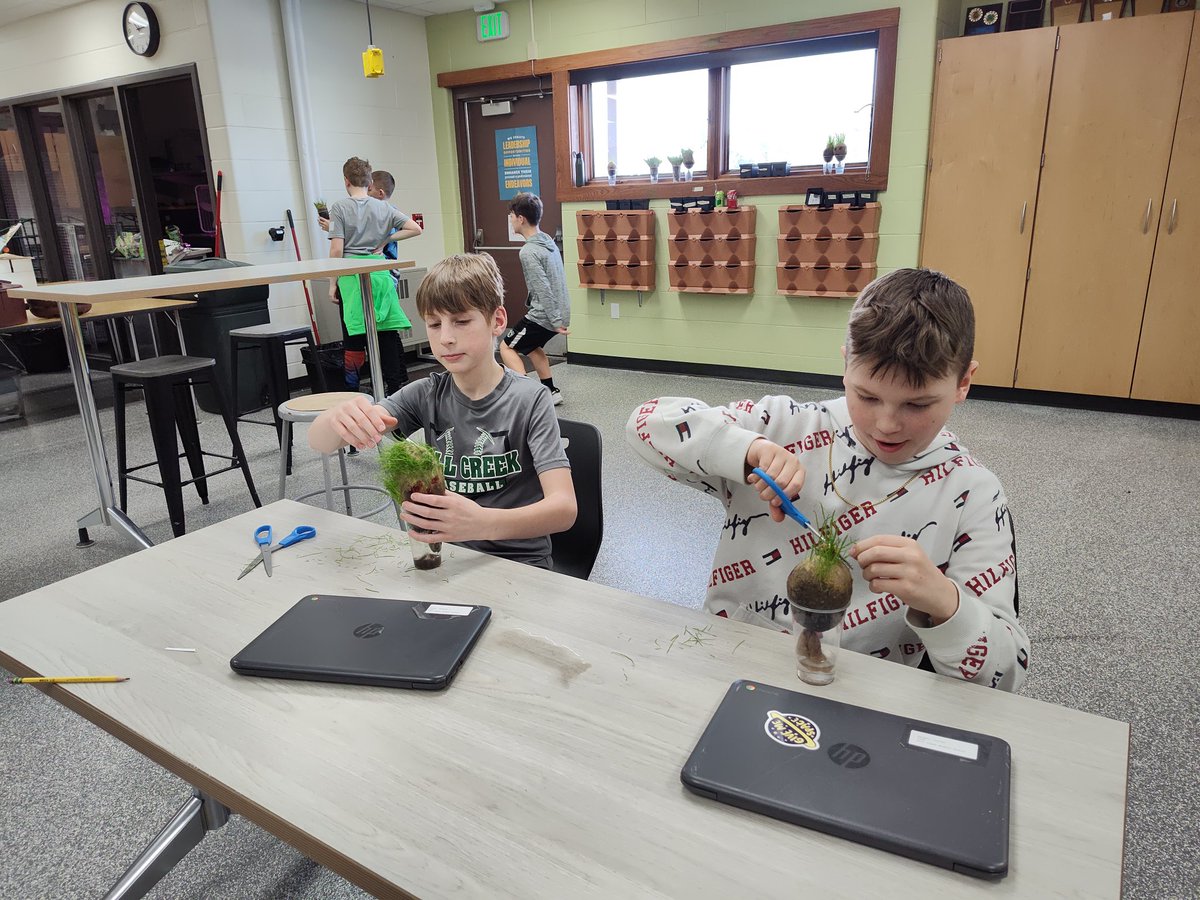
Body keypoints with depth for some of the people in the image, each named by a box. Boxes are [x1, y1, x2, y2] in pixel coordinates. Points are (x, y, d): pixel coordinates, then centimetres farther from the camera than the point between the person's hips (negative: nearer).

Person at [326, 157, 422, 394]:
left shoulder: (339, 207, -3)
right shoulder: (382, 207, 7)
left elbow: (337, 249, -8)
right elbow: (415, 229, 3)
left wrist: (333, 283, -1)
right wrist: (385, 239, 7)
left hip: (352, 274, -3)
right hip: (379, 272, 3)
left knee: (353, 335, 3)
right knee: (387, 330, 8)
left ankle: (352, 389, 6)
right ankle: (396, 385, 12)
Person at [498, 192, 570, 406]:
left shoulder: (529, 252, -19)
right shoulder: (549, 241, 9)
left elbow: (543, 289, -23)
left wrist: (555, 322, -21)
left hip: (544, 316, -9)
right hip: (559, 313, 9)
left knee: (507, 347, 5)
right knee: (532, 346, 27)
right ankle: (551, 392, 28)